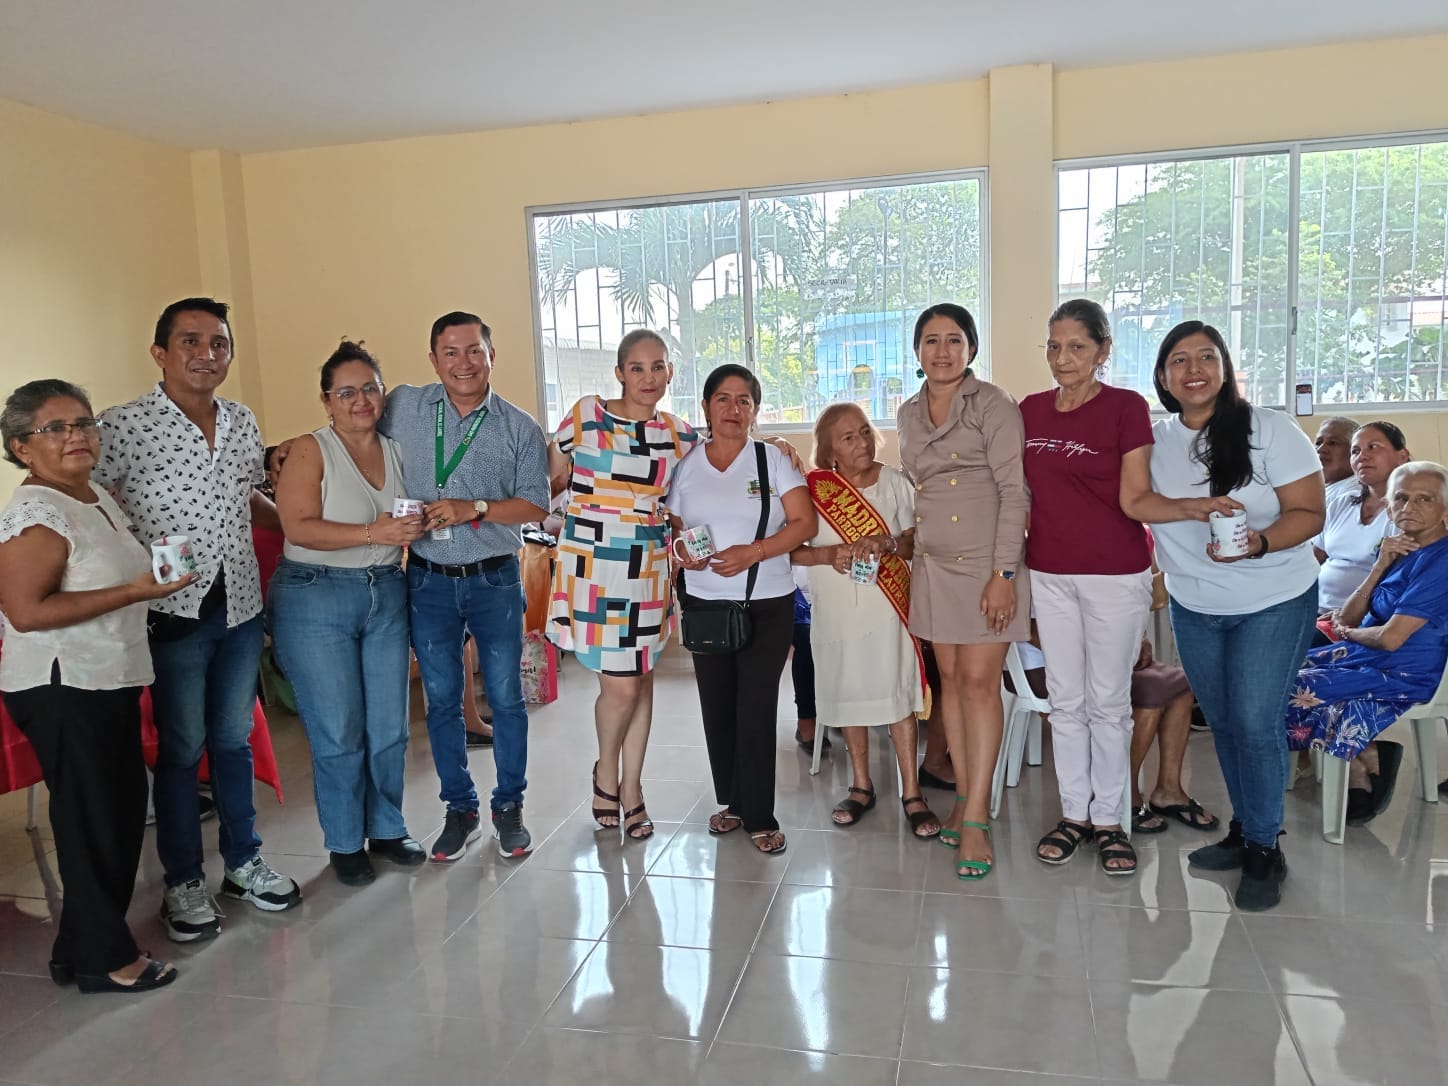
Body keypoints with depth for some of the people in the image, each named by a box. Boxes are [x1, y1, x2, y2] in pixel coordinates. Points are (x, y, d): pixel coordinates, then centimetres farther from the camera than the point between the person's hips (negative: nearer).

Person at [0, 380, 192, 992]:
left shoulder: (98, 499, 12)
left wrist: (156, 574, 11)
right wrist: (134, 592, -23)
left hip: (109, 684, 9)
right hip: (63, 691, -9)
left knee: (122, 812, 14)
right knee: (94, 820, 1)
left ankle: (79, 951, 30)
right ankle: (104, 958, 18)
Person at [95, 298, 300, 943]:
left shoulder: (243, 423, 7)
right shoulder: (122, 426, -10)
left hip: (241, 606, 5)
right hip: (175, 613, -5)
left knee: (234, 739, 16)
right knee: (181, 749, 7)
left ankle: (244, 862, 31)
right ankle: (183, 883, 24)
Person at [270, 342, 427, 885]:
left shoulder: (397, 450, 7)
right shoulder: (310, 451, -7)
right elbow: (299, 527, -18)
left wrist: (414, 528, -1)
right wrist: (374, 533, -24)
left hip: (387, 595, 5)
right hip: (315, 599, -4)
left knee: (389, 726, 9)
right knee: (338, 732, 2)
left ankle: (387, 828, 27)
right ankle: (345, 843, 19)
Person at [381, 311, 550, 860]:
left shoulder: (520, 428, -3)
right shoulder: (403, 407, 0)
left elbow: (535, 505, -6)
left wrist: (474, 510, -18)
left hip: (494, 580, -1)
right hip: (428, 581, 1)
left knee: (506, 697, 7)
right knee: (442, 701, 10)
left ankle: (509, 807, 24)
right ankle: (460, 811, 26)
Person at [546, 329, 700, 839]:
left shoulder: (680, 434, 6)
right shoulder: (586, 415, -4)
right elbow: (546, 477, 3)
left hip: (648, 571, 4)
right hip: (591, 568, -4)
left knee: (640, 680, 11)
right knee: (621, 684, -5)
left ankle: (631, 787, 28)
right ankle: (606, 773, 24)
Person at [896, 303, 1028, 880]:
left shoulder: (992, 404, -7)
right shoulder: (909, 413, 12)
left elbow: (1014, 492, -11)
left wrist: (1003, 573, -17)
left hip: (986, 561, -6)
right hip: (933, 562, 6)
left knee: (979, 681, -6)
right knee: (951, 678, 9)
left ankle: (975, 819, -1)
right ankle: (967, 796, 21)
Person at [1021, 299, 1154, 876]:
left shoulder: (1127, 407, -6)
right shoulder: (1030, 410, 6)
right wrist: (1015, 560, 7)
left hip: (1115, 574, -4)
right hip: (1049, 573, 4)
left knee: (1108, 702, 7)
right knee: (1065, 700, 11)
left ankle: (1108, 820, 21)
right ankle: (1073, 813, 24)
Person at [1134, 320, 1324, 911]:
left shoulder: (1269, 429, -12)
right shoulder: (1156, 438, 0)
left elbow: (1308, 513, -14)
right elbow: (1134, 501, -12)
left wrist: (1259, 542, -32)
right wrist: (1197, 509, -27)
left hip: (1273, 602, -4)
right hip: (1193, 607, 4)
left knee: (1255, 723, -7)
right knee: (1222, 722, 13)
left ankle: (1264, 851, 10)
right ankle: (1242, 831, 30)